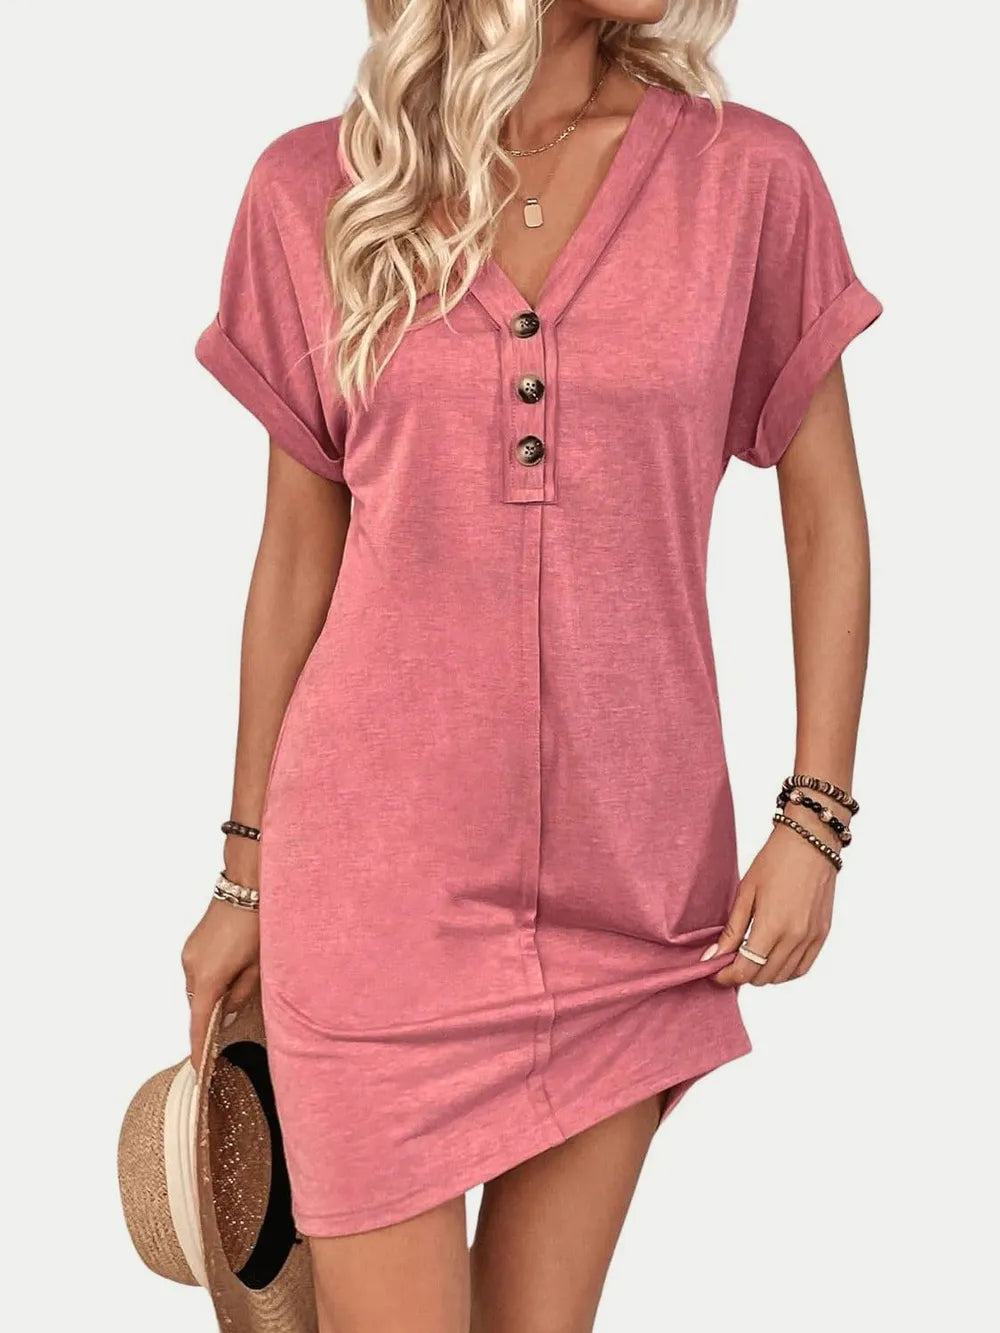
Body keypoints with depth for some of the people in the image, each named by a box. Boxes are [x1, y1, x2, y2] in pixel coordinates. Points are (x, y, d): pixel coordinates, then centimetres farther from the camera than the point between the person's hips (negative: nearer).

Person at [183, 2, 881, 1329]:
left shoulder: (750, 178, -2)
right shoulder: (316, 192, 0)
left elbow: (827, 513, 5)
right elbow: (300, 545, 6)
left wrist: (815, 819, -3)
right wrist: (245, 873, 10)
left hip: (631, 882, 1)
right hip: (377, 874, 0)